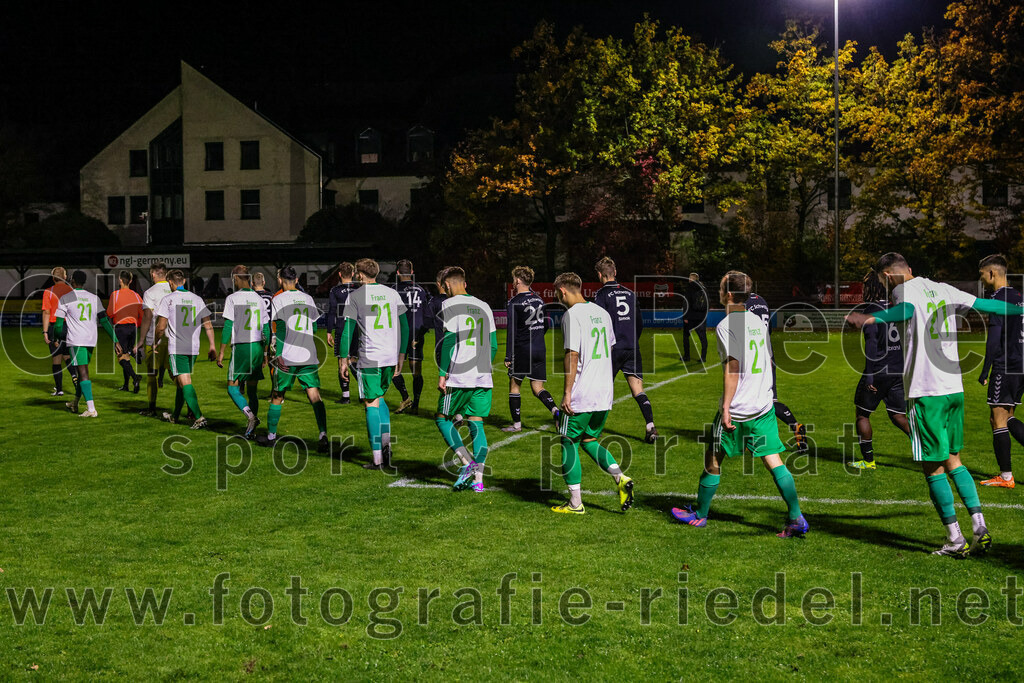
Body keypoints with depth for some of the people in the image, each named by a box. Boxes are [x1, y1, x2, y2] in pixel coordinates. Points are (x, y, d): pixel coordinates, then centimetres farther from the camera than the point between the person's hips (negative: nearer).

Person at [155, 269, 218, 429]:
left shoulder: (168, 299, -5)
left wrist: (156, 342, 10)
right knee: (181, 382, 19)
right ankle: (175, 416, 32)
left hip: (176, 348, -6)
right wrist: (212, 346, 10)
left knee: (185, 382, -9)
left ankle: (199, 418, -21)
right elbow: (208, 325, 7)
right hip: (194, 347, 6)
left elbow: (161, 326, -7)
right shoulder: (197, 299, 9)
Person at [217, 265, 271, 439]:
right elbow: (266, 328, 12)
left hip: (241, 347, -5)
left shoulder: (232, 298, -5)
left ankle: (250, 416, -23)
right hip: (258, 347, 5)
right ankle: (251, 430, 10)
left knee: (233, 387, -1)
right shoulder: (258, 299, 10)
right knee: (252, 390, 11)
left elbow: (228, 326, -9)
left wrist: (221, 351, -3)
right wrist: (265, 353, 20)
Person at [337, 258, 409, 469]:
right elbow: (404, 326, 11)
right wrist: (401, 355, 19)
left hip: (369, 359, -5)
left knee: (372, 404, 1)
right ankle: (386, 442, 7)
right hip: (391, 357, 5)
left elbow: (348, 329, -5)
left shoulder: (355, 296, -3)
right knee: (380, 398, 23)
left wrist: (344, 359, 2)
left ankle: (378, 459, 0)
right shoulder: (392, 293, 10)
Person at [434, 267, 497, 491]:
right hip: (483, 378, 6)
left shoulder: (449, 305, -3)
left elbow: (448, 340, -11)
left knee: (442, 418, 8)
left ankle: (467, 462, -9)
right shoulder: (484, 307, 15)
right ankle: (478, 478, 3)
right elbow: (493, 345, 16)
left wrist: (442, 374, -9)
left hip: (459, 377, -6)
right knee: (476, 424, 9)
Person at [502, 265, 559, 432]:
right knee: (537, 388, 8)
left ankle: (517, 423, 10)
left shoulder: (514, 303, -9)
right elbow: (546, 324, 19)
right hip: (540, 350, 6)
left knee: (514, 385, 9)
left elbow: (511, 331, -13)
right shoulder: (539, 300, 11)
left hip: (522, 350, -6)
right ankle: (555, 410, -16)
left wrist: (508, 356, -11)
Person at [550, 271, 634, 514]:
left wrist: (567, 392, -14)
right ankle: (620, 478, 0)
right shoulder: (602, 312, 12)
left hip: (581, 395, -8)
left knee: (569, 443, 5)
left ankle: (575, 503, 8)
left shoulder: (572, 314, -11)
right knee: (589, 440, 20)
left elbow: (572, 355, -17)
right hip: (604, 394, 8)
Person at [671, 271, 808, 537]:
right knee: (774, 460, 4)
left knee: (713, 460, 10)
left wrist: (726, 407, -17)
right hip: (764, 406, 6)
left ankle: (700, 513, 23)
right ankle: (796, 518, -4)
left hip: (737, 408, -6)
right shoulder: (758, 321, 10)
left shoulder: (726, 325, -12)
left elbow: (733, 367, -19)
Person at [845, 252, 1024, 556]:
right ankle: (980, 527, 10)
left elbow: (907, 310, -29)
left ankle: (956, 539, 3)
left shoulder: (904, 289, -6)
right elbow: (984, 304, 23)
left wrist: (871, 318, -45)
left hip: (926, 392, -7)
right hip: (954, 388, 7)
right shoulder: (942, 289, 14)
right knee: (953, 460, 18)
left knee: (934, 467, 1)